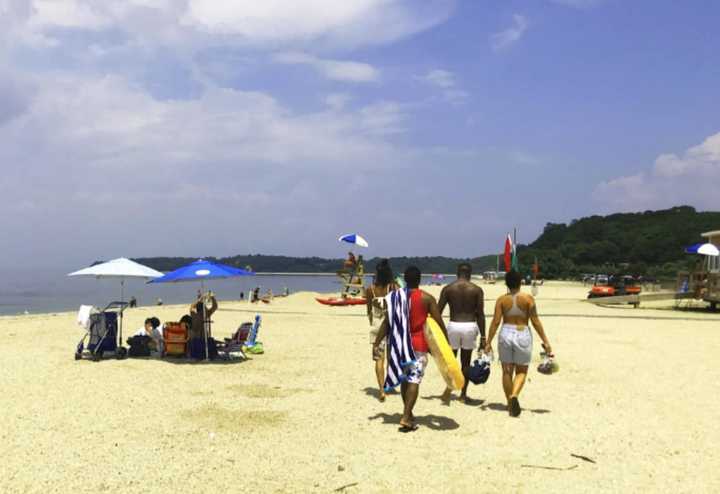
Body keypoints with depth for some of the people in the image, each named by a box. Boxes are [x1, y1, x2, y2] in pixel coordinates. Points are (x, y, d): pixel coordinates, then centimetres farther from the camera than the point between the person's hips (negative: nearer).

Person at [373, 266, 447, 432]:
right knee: (414, 381, -4)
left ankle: (408, 414, 27)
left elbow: (386, 322, 0)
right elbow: (439, 322, -5)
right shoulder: (427, 298, -4)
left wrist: (376, 343, 1)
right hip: (419, 344, -3)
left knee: (404, 379, 16)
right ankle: (406, 418, -12)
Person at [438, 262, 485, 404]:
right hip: (470, 326, 0)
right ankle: (463, 394, 18)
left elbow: (438, 312, 0)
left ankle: (449, 385, -15)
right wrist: (483, 337, 2)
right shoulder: (477, 290, 1)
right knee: (466, 362, 13)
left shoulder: (448, 288, 1)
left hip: (453, 326, 0)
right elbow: (480, 315, -2)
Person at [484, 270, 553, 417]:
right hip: (523, 335, -1)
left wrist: (488, 342, -1)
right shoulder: (528, 298, -4)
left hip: (506, 334, 1)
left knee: (507, 371, 12)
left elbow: (495, 322, -5)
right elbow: (536, 322, -5)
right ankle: (514, 395, -16)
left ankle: (510, 404, 17)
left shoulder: (502, 299, -1)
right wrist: (545, 341, 1)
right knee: (521, 371, 10)